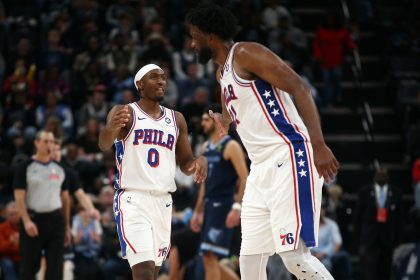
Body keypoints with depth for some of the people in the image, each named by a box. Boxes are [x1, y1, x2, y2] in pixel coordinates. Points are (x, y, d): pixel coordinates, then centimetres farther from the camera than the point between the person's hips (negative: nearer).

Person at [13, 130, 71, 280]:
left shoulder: (59, 168, 11)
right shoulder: (25, 167, -3)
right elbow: (19, 197, -8)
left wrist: (67, 226, 12)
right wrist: (26, 221, -20)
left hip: (55, 220, 4)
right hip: (33, 219, -4)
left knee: (55, 266, 0)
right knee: (29, 266, 2)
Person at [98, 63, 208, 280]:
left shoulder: (176, 119, 14)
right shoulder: (125, 113, -3)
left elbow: (185, 164, 19)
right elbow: (104, 144, -21)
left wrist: (199, 161, -6)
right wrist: (113, 127, -46)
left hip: (163, 202, 6)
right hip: (133, 199, -6)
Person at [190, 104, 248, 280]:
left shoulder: (231, 146, -9)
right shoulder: (206, 147, 17)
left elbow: (245, 179, -14)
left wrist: (237, 207, -24)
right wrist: (197, 211, 20)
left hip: (223, 206, -9)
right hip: (209, 206, 9)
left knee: (210, 256, -14)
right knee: (209, 259, 8)